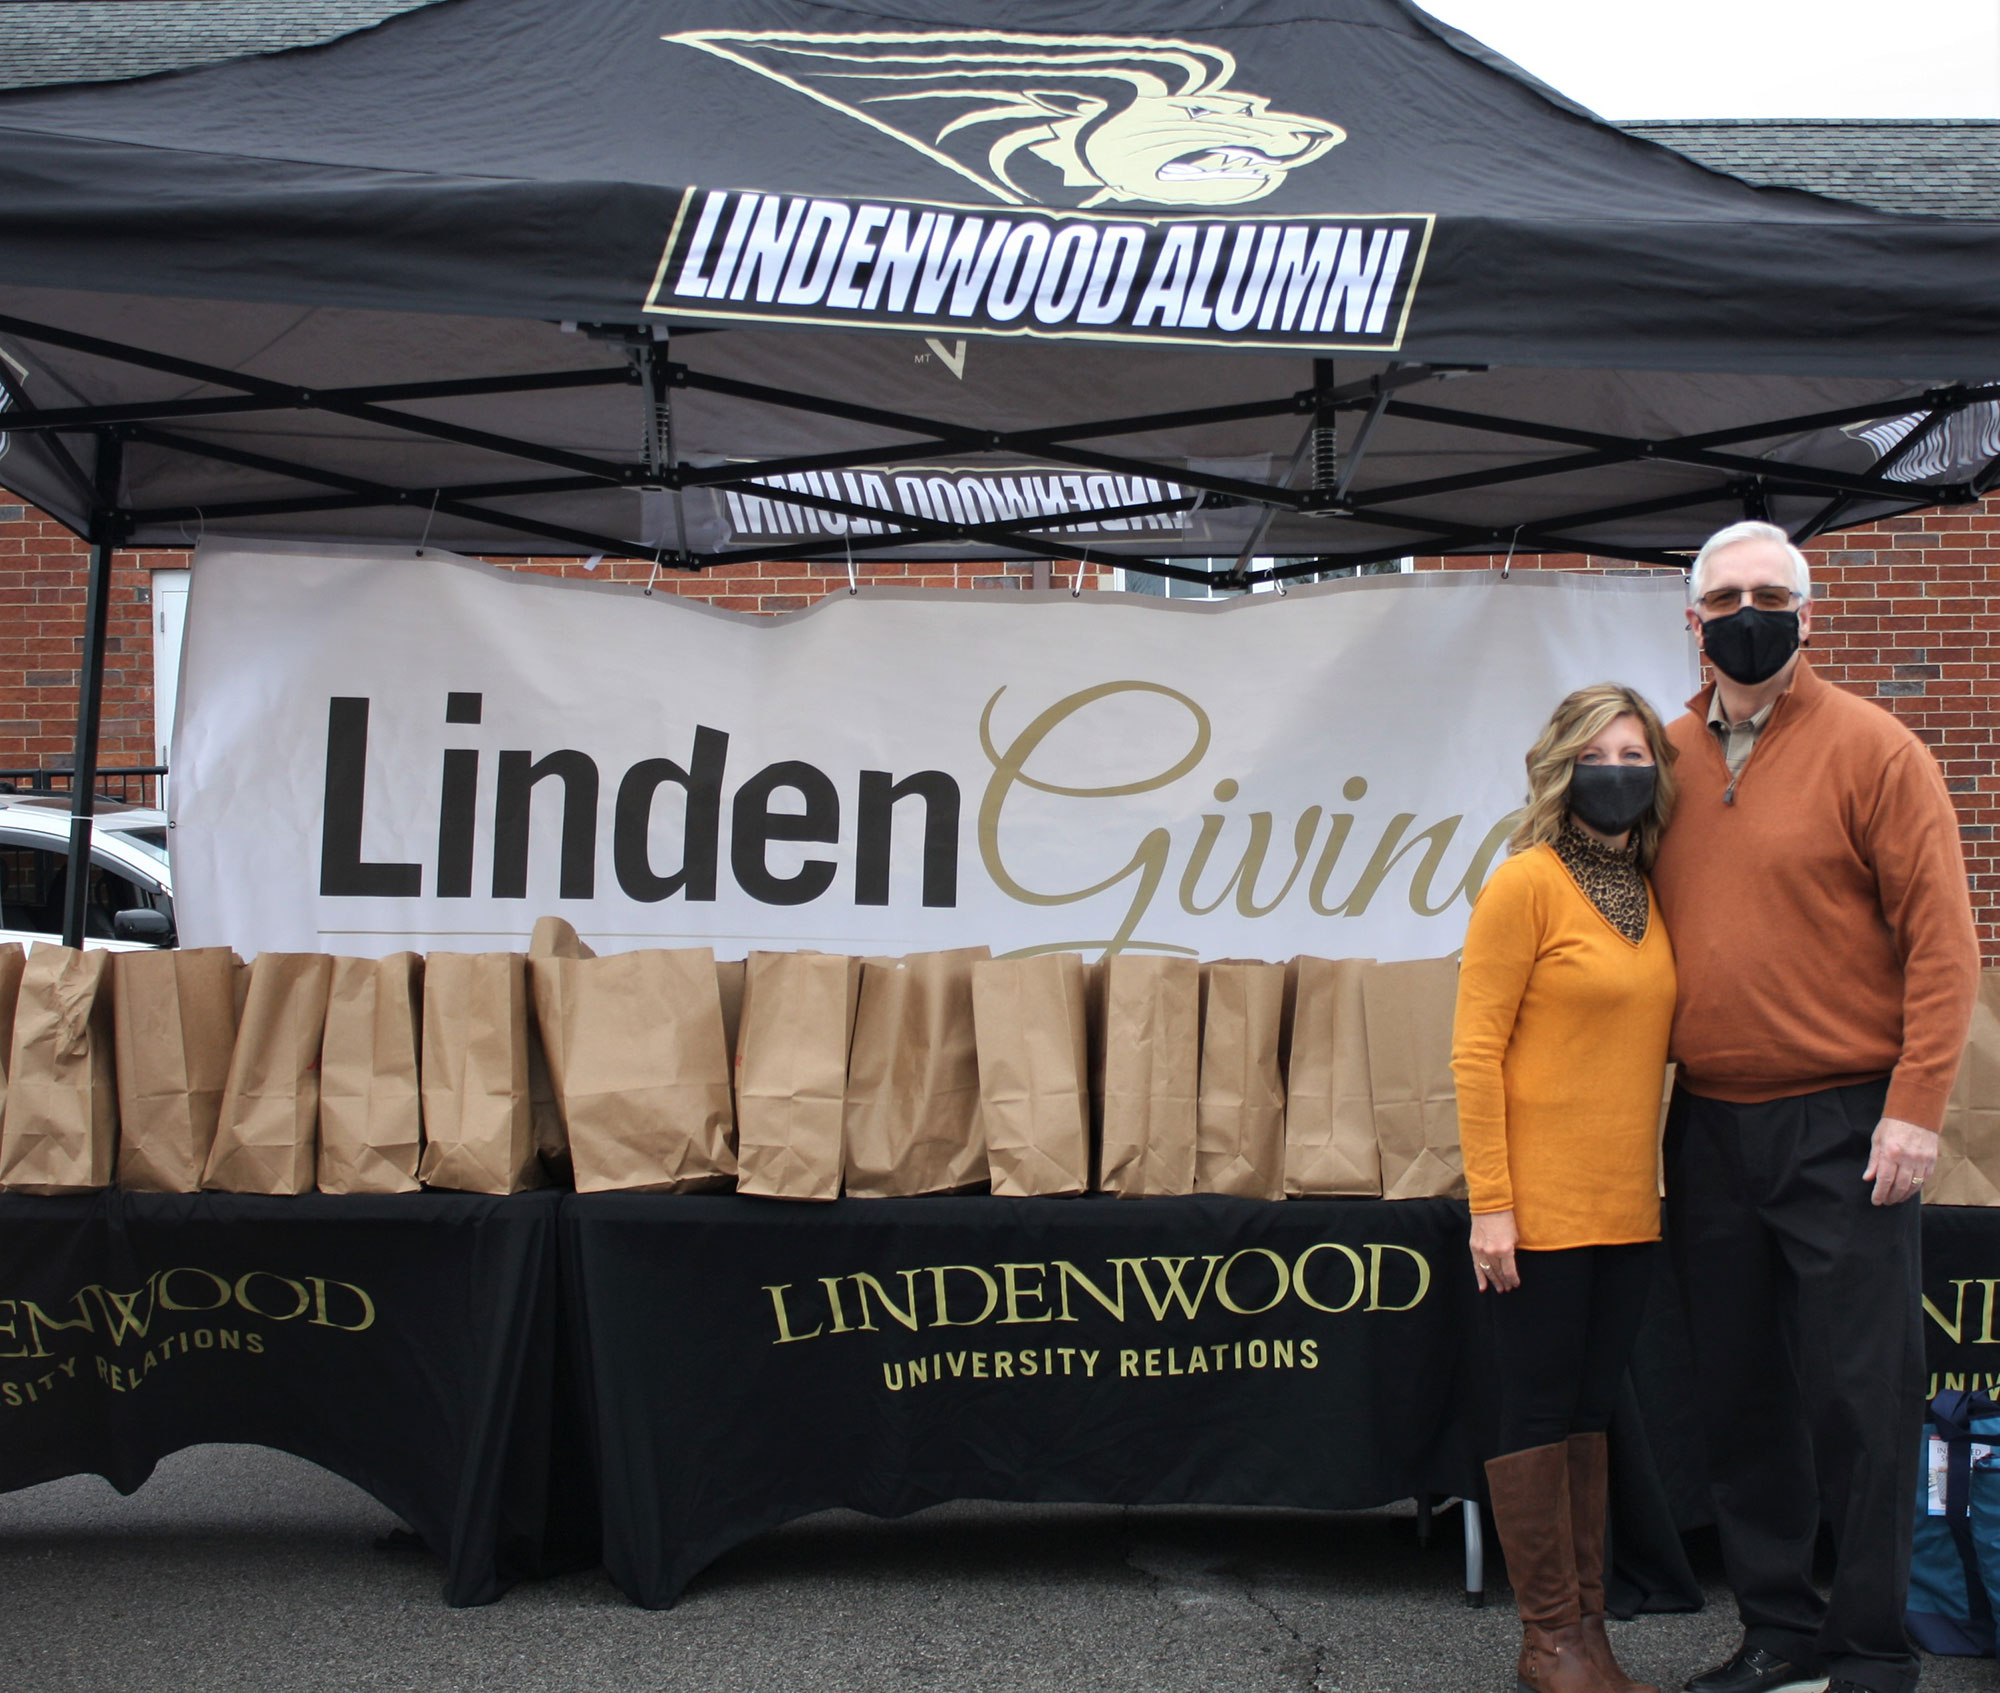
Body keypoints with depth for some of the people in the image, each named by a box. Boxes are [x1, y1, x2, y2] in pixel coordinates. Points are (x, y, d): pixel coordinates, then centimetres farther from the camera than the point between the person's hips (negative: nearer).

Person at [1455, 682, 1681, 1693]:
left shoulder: (1648, 893, 10)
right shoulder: (1527, 883, -10)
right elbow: (1474, 1054, -12)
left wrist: (1654, 1184, 11)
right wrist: (1490, 1203, -16)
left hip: (1627, 1205, 7)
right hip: (1542, 1205, -6)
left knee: (1591, 1412, 14)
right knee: (1540, 1412, 3)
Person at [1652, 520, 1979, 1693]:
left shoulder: (1871, 748, -5)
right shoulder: (1668, 758, 9)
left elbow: (1942, 936, -8)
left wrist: (1917, 1106, -14)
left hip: (1844, 1125, -5)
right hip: (1709, 1125, 5)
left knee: (1859, 1396, 1)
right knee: (1742, 1394, 12)